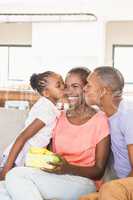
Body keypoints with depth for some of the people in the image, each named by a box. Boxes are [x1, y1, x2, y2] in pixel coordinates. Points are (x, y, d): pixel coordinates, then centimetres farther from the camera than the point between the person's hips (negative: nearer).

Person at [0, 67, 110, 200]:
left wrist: (68, 168, -19)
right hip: (56, 180, 5)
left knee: (16, 175, -24)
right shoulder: (61, 118, 13)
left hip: (83, 183, -4)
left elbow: (99, 171, -3)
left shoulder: (100, 121, -4)